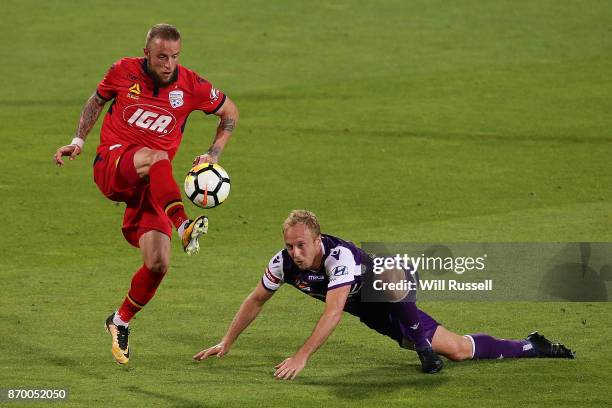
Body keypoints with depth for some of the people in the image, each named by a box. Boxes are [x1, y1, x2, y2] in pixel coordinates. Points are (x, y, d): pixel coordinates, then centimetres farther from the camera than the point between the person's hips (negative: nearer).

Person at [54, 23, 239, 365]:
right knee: (156, 158, -38)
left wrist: (213, 155, 5)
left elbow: (230, 112, 15)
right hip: (111, 166, -2)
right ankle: (184, 226, -59)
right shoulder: (124, 72, -1)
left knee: (158, 263, -10)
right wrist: (79, 141, 11)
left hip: (150, 183, 2)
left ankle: (121, 321, 16)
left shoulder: (192, 86, -2)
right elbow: (97, 100, 20)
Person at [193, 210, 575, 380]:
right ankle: (531, 347, 20)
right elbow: (256, 301, -3)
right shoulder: (283, 263, -20)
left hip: (395, 295, -5)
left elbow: (333, 313, -47)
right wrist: (226, 344, -3)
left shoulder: (340, 256, -39)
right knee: (458, 351, 5)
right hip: (371, 313, 5)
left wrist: (301, 357, -50)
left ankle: (422, 343, -24)